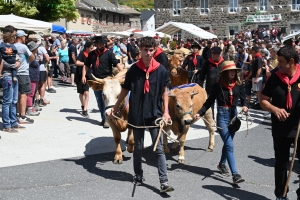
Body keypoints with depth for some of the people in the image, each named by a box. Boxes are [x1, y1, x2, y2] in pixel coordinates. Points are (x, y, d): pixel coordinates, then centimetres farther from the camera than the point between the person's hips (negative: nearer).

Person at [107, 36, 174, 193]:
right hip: (137, 114, 1)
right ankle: (138, 175, 31)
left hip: (154, 114, 0)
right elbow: (125, 90, 6)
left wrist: (166, 112, 0)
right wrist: (114, 108, 10)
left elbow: (164, 91, 6)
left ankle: (164, 182, 1)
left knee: (159, 148, 0)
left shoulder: (161, 70, -4)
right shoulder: (133, 70, -5)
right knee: (138, 147, 14)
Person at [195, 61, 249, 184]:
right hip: (222, 115, -4)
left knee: (227, 143, 17)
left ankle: (222, 164, 41)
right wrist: (200, 113, -8)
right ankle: (235, 174, -14)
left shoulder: (239, 85, 3)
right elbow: (209, 101, 0)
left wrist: (245, 106, -16)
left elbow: (243, 99, 6)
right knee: (229, 145, -11)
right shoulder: (218, 85, -6)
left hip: (234, 114, 4)